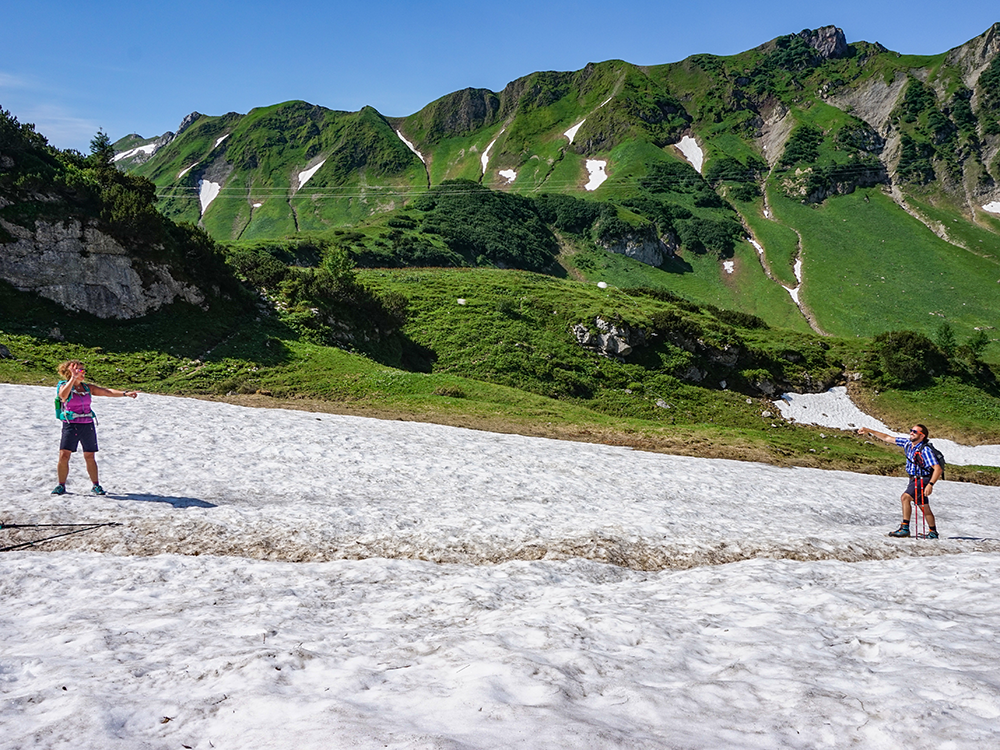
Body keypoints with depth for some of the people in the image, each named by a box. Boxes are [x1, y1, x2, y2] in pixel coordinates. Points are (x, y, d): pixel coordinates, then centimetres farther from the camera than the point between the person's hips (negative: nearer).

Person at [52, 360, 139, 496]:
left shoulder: (88, 387, 10)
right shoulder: (64, 386, -3)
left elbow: (107, 391, 6)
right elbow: (63, 395, -27)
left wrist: (125, 393, -5)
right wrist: (73, 378, -35)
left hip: (88, 425, 4)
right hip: (71, 425, -4)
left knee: (90, 457, 7)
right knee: (64, 455, -8)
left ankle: (96, 485, 18)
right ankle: (61, 486, 8)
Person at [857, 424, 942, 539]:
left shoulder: (925, 450, -21)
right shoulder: (908, 443, 1)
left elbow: (938, 469, -24)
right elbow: (887, 438, 5)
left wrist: (930, 485, -33)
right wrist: (869, 431, 1)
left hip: (923, 480, -9)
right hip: (914, 480, 9)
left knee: (905, 497, -22)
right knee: (924, 508, 15)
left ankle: (905, 528, -21)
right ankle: (933, 532, 26)